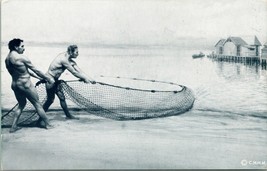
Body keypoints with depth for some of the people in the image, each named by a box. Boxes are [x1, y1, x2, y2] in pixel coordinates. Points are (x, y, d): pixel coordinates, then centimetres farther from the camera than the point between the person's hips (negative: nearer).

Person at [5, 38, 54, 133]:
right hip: (24, 84, -8)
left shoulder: (7, 59, 9)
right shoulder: (21, 58, -17)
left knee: (21, 104, 24)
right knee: (37, 104, 5)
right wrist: (48, 79, -1)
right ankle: (48, 124, 16)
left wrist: (40, 77, 17)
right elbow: (35, 70, -12)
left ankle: (14, 126, 22)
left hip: (14, 85, 8)